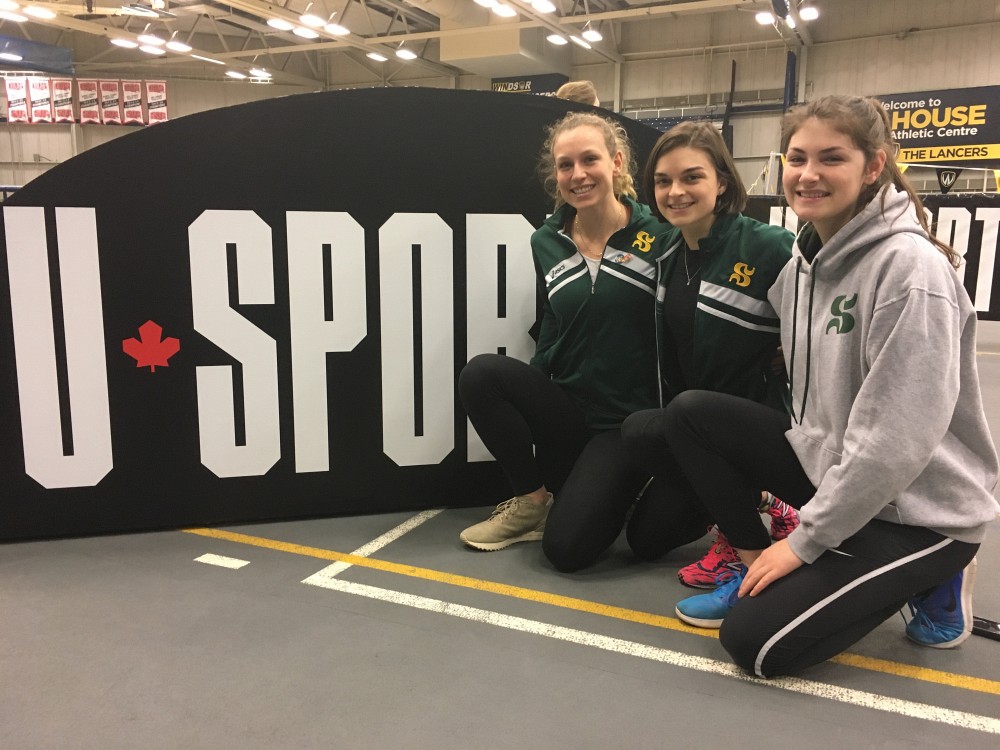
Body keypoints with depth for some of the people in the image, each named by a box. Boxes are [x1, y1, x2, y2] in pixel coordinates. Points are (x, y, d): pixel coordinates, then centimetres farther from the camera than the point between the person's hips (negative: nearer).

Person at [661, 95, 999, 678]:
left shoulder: (911, 266, -22)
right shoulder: (804, 262, 3)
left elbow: (898, 437, -26)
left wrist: (804, 538, -20)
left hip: (920, 509, -7)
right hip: (832, 466, 7)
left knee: (754, 641, -14)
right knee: (691, 413, -6)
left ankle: (930, 583, 6)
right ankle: (758, 569, 7)